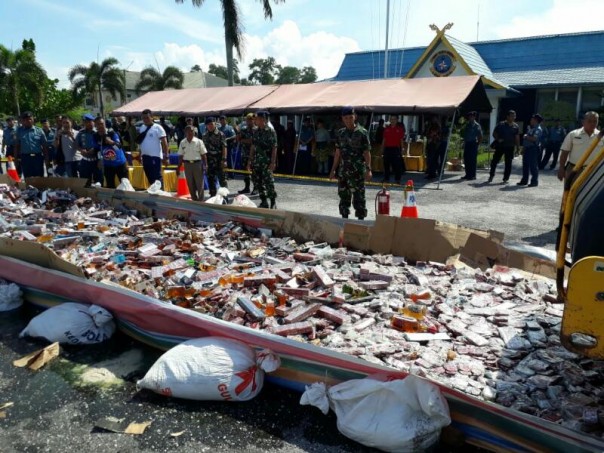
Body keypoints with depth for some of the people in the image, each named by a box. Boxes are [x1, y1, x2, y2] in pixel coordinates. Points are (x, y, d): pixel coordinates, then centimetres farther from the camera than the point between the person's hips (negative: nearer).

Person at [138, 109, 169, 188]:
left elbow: (164, 142, -12)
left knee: (157, 177, -7)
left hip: (155, 156, -7)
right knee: (150, 178, 13)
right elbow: (139, 141, 24)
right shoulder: (142, 128, 13)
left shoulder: (157, 128, -8)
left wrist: (165, 156, -17)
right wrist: (138, 139, 3)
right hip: (145, 156, 7)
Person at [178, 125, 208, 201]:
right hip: (187, 164, 3)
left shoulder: (199, 142, -4)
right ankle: (194, 200, 22)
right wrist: (178, 168, 7)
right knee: (190, 184, 10)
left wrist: (205, 165, -9)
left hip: (197, 163, -3)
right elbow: (180, 156, 9)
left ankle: (201, 200, 7)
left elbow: (203, 154, -2)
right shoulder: (182, 143, 4)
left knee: (199, 184, 0)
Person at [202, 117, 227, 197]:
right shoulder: (204, 136, 11)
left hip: (219, 160, -5)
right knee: (210, 179, 10)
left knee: (222, 179, -1)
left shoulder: (220, 134, -4)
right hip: (209, 161, 5)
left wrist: (224, 160, -17)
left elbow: (224, 147, -9)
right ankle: (212, 195, 21)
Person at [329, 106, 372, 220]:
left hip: (358, 171, -5)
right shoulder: (340, 133, 11)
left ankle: (361, 219, 4)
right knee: (343, 196, 10)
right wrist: (333, 170, 13)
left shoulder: (362, 132, -3)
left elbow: (367, 153, -5)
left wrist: (368, 169, -14)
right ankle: (344, 218, 22)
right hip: (343, 171, 5)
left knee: (359, 197, -3)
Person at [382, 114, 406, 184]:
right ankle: (386, 178, 14)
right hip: (387, 148, 3)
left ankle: (397, 179, 2)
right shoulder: (386, 128, 12)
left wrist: (401, 150, -1)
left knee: (397, 165, -4)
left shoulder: (400, 129, 4)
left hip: (396, 149, -3)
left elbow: (402, 141, 4)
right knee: (386, 164, 6)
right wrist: (382, 150, 11)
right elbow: (384, 140, 14)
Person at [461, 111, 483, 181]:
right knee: (466, 160, 7)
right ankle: (468, 174, 16)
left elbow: (480, 136, -6)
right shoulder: (466, 125, 14)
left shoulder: (476, 125, -4)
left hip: (473, 144, -6)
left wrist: (478, 143, -7)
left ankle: (473, 175, -2)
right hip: (467, 144, 7)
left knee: (472, 160, -6)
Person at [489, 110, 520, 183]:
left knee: (508, 163, 3)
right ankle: (491, 175, 17)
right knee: (495, 161, 1)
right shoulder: (501, 125, -1)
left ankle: (506, 178, 11)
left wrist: (518, 147, -1)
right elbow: (494, 133, 4)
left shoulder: (516, 126, 5)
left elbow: (517, 137, 5)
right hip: (500, 146, -2)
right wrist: (498, 139, -14)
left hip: (510, 147, 2)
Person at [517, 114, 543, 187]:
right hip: (527, 148, 9)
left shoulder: (538, 129, -11)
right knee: (525, 165, 12)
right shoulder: (530, 128, 18)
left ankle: (534, 181, -1)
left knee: (533, 166, -6)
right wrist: (523, 147, 20)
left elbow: (534, 139, -25)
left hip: (533, 149, -9)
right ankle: (524, 180, 21)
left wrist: (526, 136, -11)